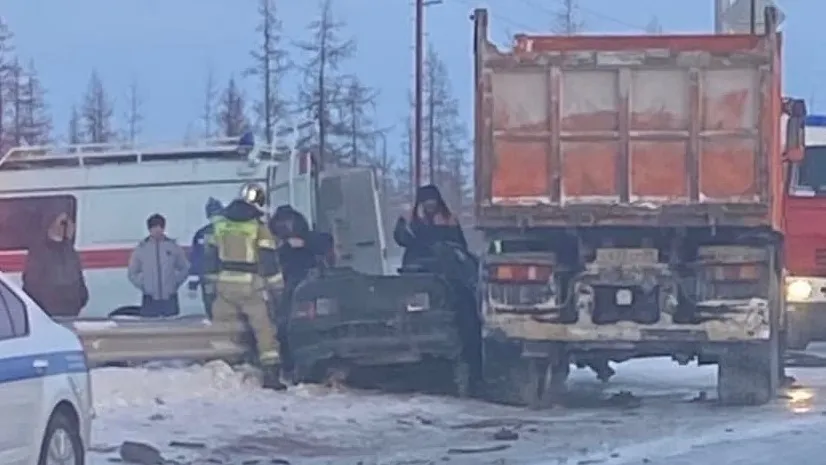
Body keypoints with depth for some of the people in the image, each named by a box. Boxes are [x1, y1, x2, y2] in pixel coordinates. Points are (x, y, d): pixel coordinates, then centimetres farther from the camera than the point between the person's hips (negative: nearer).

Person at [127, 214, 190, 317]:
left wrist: (175, 283, 3)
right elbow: (133, 273, 9)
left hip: (170, 299, 1)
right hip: (150, 300, -1)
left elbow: (185, 268, 11)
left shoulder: (173, 247, 3)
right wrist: (143, 286, 1)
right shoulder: (141, 248, 2)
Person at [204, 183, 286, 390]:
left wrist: (211, 281, 22)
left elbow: (210, 256, 14)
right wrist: (277, 288, 1)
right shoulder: (259, 227, -5)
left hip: (225, 285, 4)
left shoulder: (220, 223, 10)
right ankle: (271, 374, -9)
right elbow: (269, 260, -6)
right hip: (251, 287, -4)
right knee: (264, 330, -2)